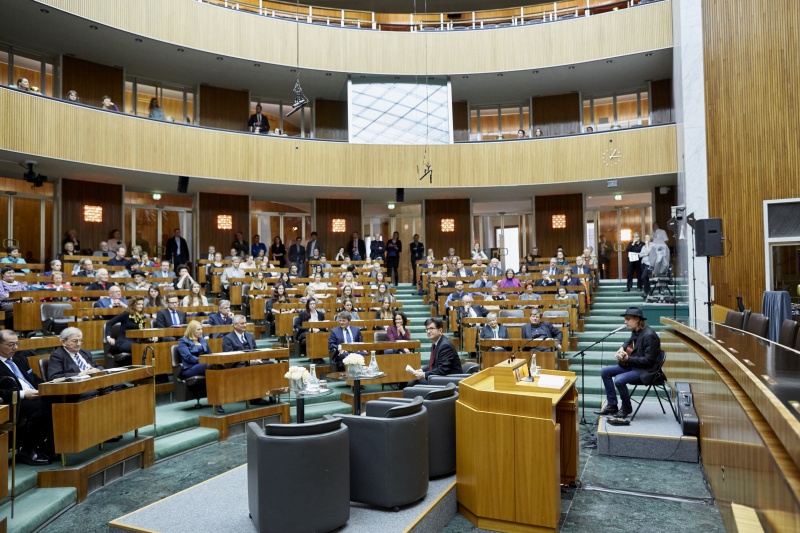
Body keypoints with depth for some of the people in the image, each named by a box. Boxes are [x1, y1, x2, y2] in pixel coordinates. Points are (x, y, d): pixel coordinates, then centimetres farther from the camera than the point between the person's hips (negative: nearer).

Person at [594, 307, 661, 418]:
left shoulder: (649, 335, -23)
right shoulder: (636, 331, 4)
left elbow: (648, 360, -24)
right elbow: (630, 341, 28)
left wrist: (628, 359, -23)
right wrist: (622, 348, 7)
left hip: (646, 370, -10)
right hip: (633, 365, 10)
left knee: (619, 380, -29)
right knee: (605, 372, 2)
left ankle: (626, 408, -2)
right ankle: (612, 405, 9)